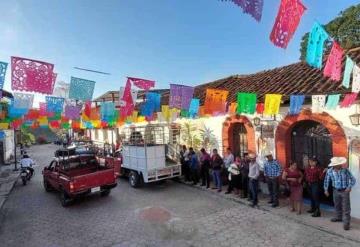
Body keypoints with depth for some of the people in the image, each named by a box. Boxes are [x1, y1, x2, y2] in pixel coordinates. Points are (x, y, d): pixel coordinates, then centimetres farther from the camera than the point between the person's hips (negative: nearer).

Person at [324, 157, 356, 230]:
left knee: (346, 207, -2)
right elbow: (326, 180, 2)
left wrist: (349, 187, -23)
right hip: (336, 191, 3)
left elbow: (353, 179, -12)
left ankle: (346, 223, 6)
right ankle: (339, 217, 42)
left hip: (345, 191, -3)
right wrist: (326, 189, 4)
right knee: (337, 205, 20)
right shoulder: (329, 171, -12)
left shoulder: (345, 170, -19)